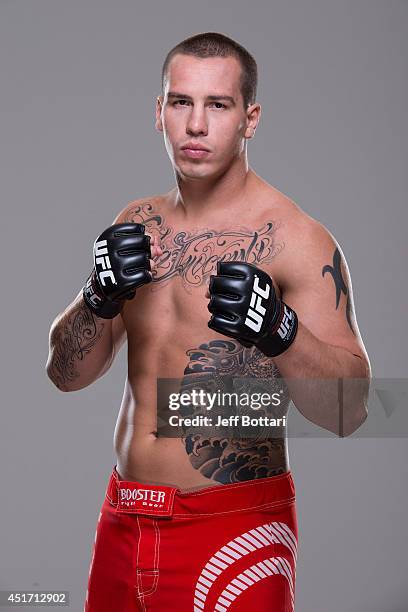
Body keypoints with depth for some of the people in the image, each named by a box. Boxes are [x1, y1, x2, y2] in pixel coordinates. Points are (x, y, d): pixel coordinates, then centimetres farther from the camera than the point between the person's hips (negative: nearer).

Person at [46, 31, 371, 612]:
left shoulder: (294, 238, -12)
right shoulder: (137, 225, 6)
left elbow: (349, 411, -15)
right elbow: (66, 373, 6)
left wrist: (280, 333, -32)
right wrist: (100, 298, -13)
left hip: (234, 529, -5)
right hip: (124, 518, 6)